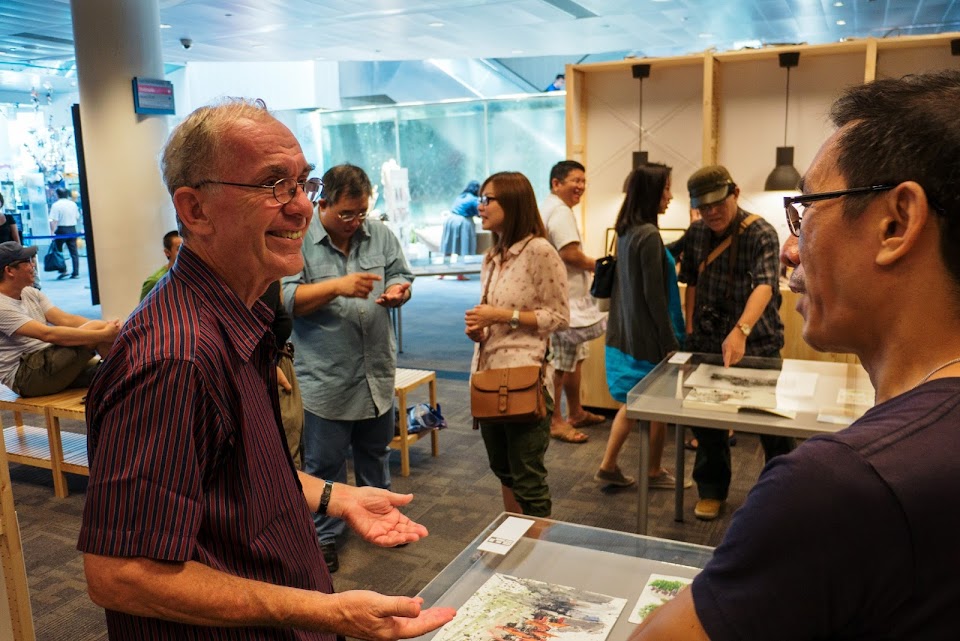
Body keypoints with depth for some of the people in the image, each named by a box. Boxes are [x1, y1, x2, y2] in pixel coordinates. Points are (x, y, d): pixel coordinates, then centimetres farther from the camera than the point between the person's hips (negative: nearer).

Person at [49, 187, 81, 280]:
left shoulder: (56, 205, -10)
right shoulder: (73, 204, 6)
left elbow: (54, 220, -17)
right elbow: (77, 217, 14)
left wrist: (52, 232, -17)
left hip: (61, 230, -5)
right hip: (72, 229, 5)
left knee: (58, 251, 9)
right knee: (74, 252, 5)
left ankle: (63, 271, 1)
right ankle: (76, 273, 4)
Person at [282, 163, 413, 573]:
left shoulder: (380, 235, 4)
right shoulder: (298, 241, -10)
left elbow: (400, 277, 8)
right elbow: (287, 299, -16)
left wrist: (397, 292, -16)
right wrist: (337, 286, -28)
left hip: (377, 372, 5)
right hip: (325, 377, -4)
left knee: (375, 452, 21)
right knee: (324, 462, 7)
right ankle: (324, 535, 25)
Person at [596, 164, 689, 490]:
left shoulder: (627, 231, 6)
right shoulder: (649, 234, -20)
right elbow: (654, 296, -19)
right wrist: (671, 343, -15)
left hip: (625, 334, 9)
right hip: (647, 337, -9)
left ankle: (608, 467, 22)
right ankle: (655, 472, 24)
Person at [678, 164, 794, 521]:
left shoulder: (761, 233, -15)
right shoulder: (696, 233, 3)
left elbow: (765, 285, -31)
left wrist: (740, 331, -46)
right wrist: (691, 327, 5)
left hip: (757, 343, -4)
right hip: (707, 341, 5)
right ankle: (711, 491, 27)